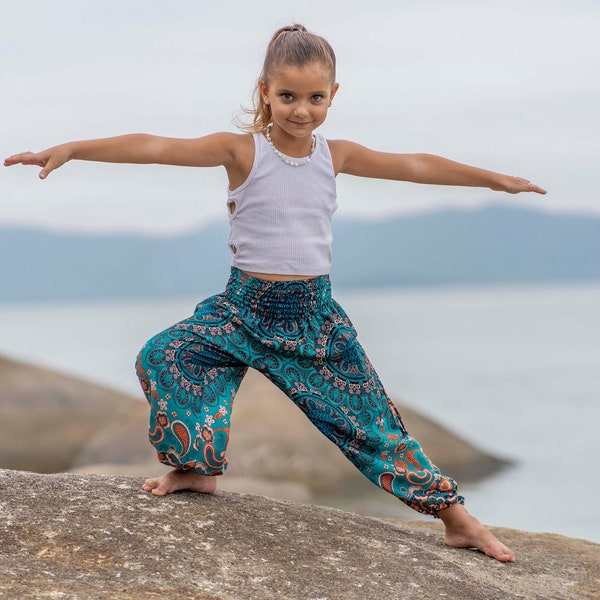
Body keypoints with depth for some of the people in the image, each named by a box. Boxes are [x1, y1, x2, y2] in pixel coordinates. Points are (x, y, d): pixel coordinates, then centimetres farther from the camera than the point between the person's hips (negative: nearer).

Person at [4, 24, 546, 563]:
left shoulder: (336, 155, 0)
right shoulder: (242, 151, -10)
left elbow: (415, 166, 9)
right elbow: (157, 148, -21)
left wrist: (494, 179, 16)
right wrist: (70, 149, -30)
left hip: (315, 311, 1)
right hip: (246, 306, -1)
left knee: (373, 420, 1)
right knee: (163, 357, -22)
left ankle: (456, 517, 11)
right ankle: (198, 467, 0)